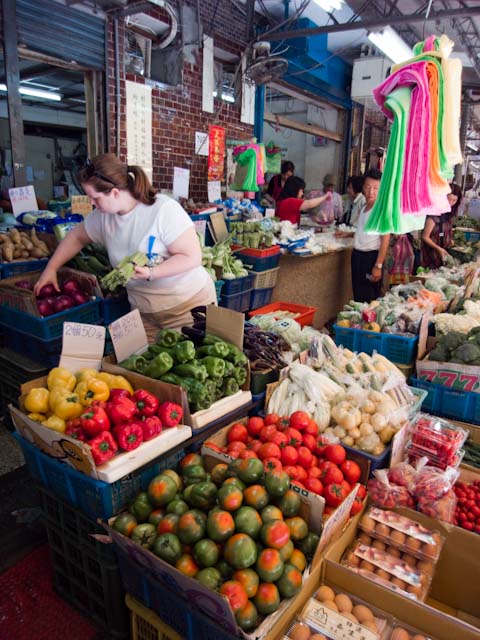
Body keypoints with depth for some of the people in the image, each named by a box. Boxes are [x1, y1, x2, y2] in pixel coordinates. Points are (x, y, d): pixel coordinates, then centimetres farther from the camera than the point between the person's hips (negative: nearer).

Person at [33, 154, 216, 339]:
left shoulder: (164, 209, -19)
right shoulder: (103, 216, 0)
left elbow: (193, 257, -19)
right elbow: (76, 237, 18)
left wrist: (150, 273, -27)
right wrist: (50, 269, 16)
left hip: (189, 304, -5)